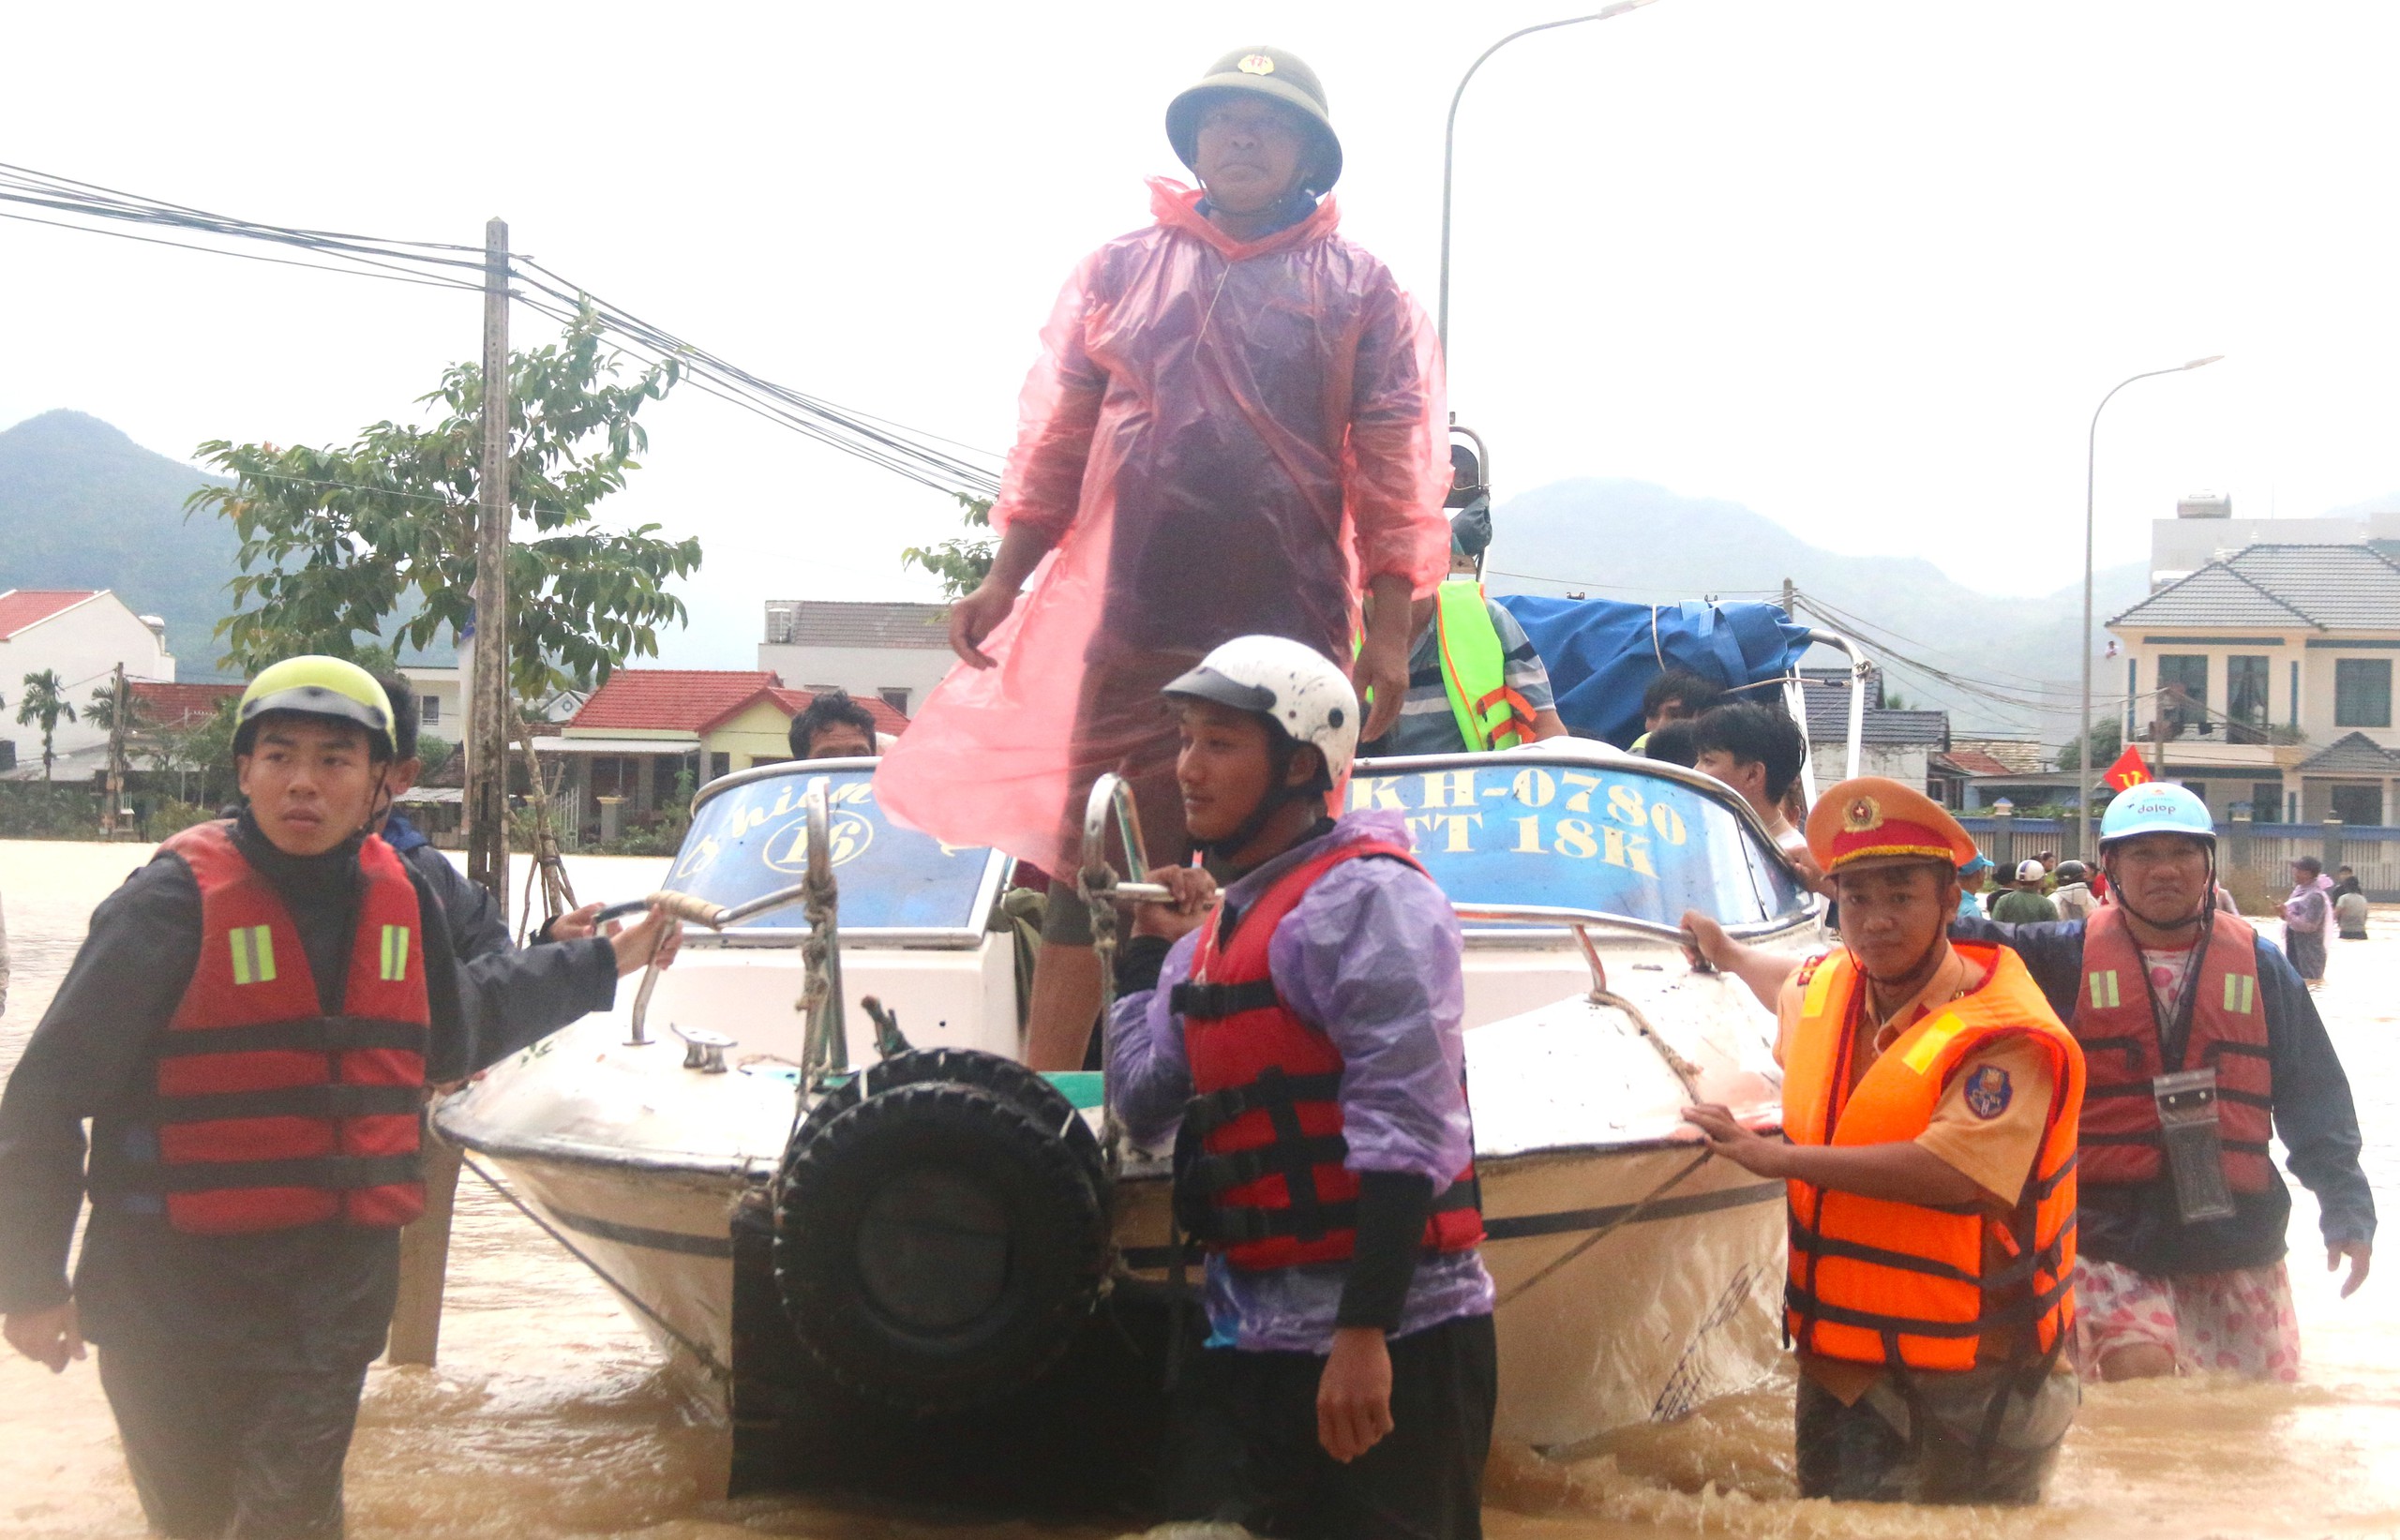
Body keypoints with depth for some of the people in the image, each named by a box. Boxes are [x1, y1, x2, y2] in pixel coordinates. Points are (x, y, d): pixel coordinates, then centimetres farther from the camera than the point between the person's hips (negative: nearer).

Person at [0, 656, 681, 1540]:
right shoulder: (177, 899, -13)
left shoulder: (400, 899, 4)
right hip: (174, 1297, -3)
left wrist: (602, 964, 25)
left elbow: (455, 1041, 23)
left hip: (334, 1292, 3)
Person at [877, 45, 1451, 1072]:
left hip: (1290, 637, -1)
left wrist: (1389, 629, -6)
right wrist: (1005, 576, 5)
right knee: (1090, 869, 1)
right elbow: (1056, 435, 12)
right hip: (1127, 627, 1)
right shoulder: (1120, 272, 13)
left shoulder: (1360, 290, 8)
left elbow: (1395, 467, 2)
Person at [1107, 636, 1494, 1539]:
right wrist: (1146, 953, 19)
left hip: (1389, 1343, -8)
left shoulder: (1363, 896, -11)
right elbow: (1144, 1108, 17)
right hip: (1247, 1338, 9)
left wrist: (1364, 1331, -23)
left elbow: (1405, 1130, -19)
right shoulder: (1221, 928, 17)